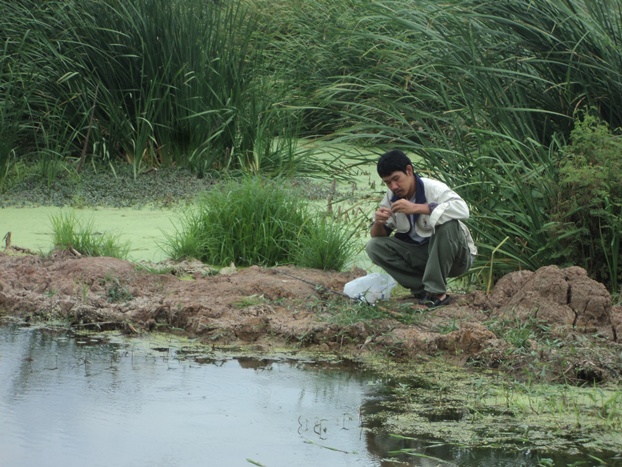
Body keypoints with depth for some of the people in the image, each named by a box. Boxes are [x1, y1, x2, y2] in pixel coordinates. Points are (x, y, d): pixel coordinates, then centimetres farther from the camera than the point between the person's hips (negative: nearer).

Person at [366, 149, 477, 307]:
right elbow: (377, 236, 4)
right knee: (374, 246, -12)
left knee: (448, 223, -36)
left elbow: (462, 209, -39)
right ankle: (423, 289, -11)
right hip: (420, 255, 5)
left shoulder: (433, 188, -20)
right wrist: (379, 223, -22)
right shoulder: (391, 198, -2)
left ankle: (436, 292, -27)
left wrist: (416, 208, -39)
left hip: (455, 257, -5)